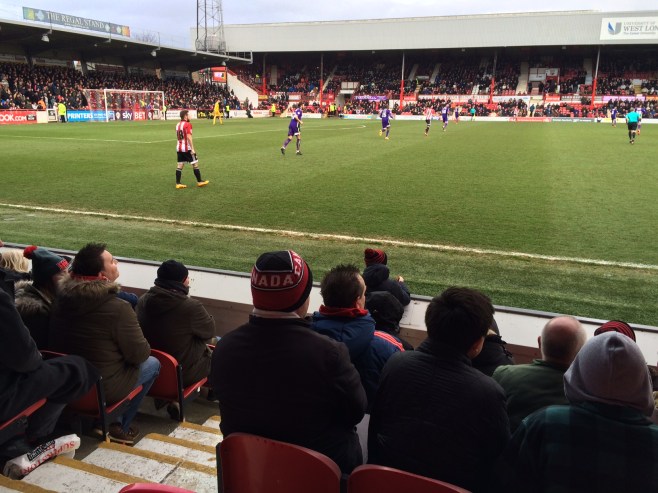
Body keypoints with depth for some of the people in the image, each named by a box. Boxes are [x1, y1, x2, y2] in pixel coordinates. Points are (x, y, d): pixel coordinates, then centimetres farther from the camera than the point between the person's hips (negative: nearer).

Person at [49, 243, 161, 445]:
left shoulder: (62, 296, -5)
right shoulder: (119, 308, -27)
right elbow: (139, 354, -17)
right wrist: (147, 347, 6)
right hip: (102, 388, -6)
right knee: (153, 363, 15)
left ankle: (109, 420, 24)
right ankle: (119, 426, 17)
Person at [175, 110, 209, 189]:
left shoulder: (178, 124, 11)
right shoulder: (187, 124, -12)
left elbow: (178, 137, 17)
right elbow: (189, 137, -20)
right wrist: (192, 149, -21)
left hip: (179, 148, 7)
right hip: (187, 148, -7)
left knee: (180, 165, 7)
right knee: (195, 164, 4)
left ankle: (178, 183, 5)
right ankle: (199, 181, 11)